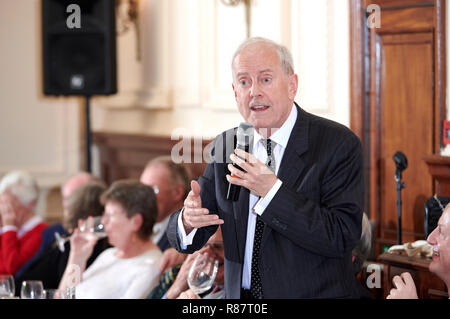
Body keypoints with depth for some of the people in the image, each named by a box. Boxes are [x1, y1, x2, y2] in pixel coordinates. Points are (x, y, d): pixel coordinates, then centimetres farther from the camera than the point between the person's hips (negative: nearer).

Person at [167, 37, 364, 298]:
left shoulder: (339, 144, -13)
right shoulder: (225, 147, 1)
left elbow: (344, 238, -22)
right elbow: (187, 238, 1)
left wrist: (272, 190, -27)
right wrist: (188, 220, -21)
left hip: (315, 294, -4)